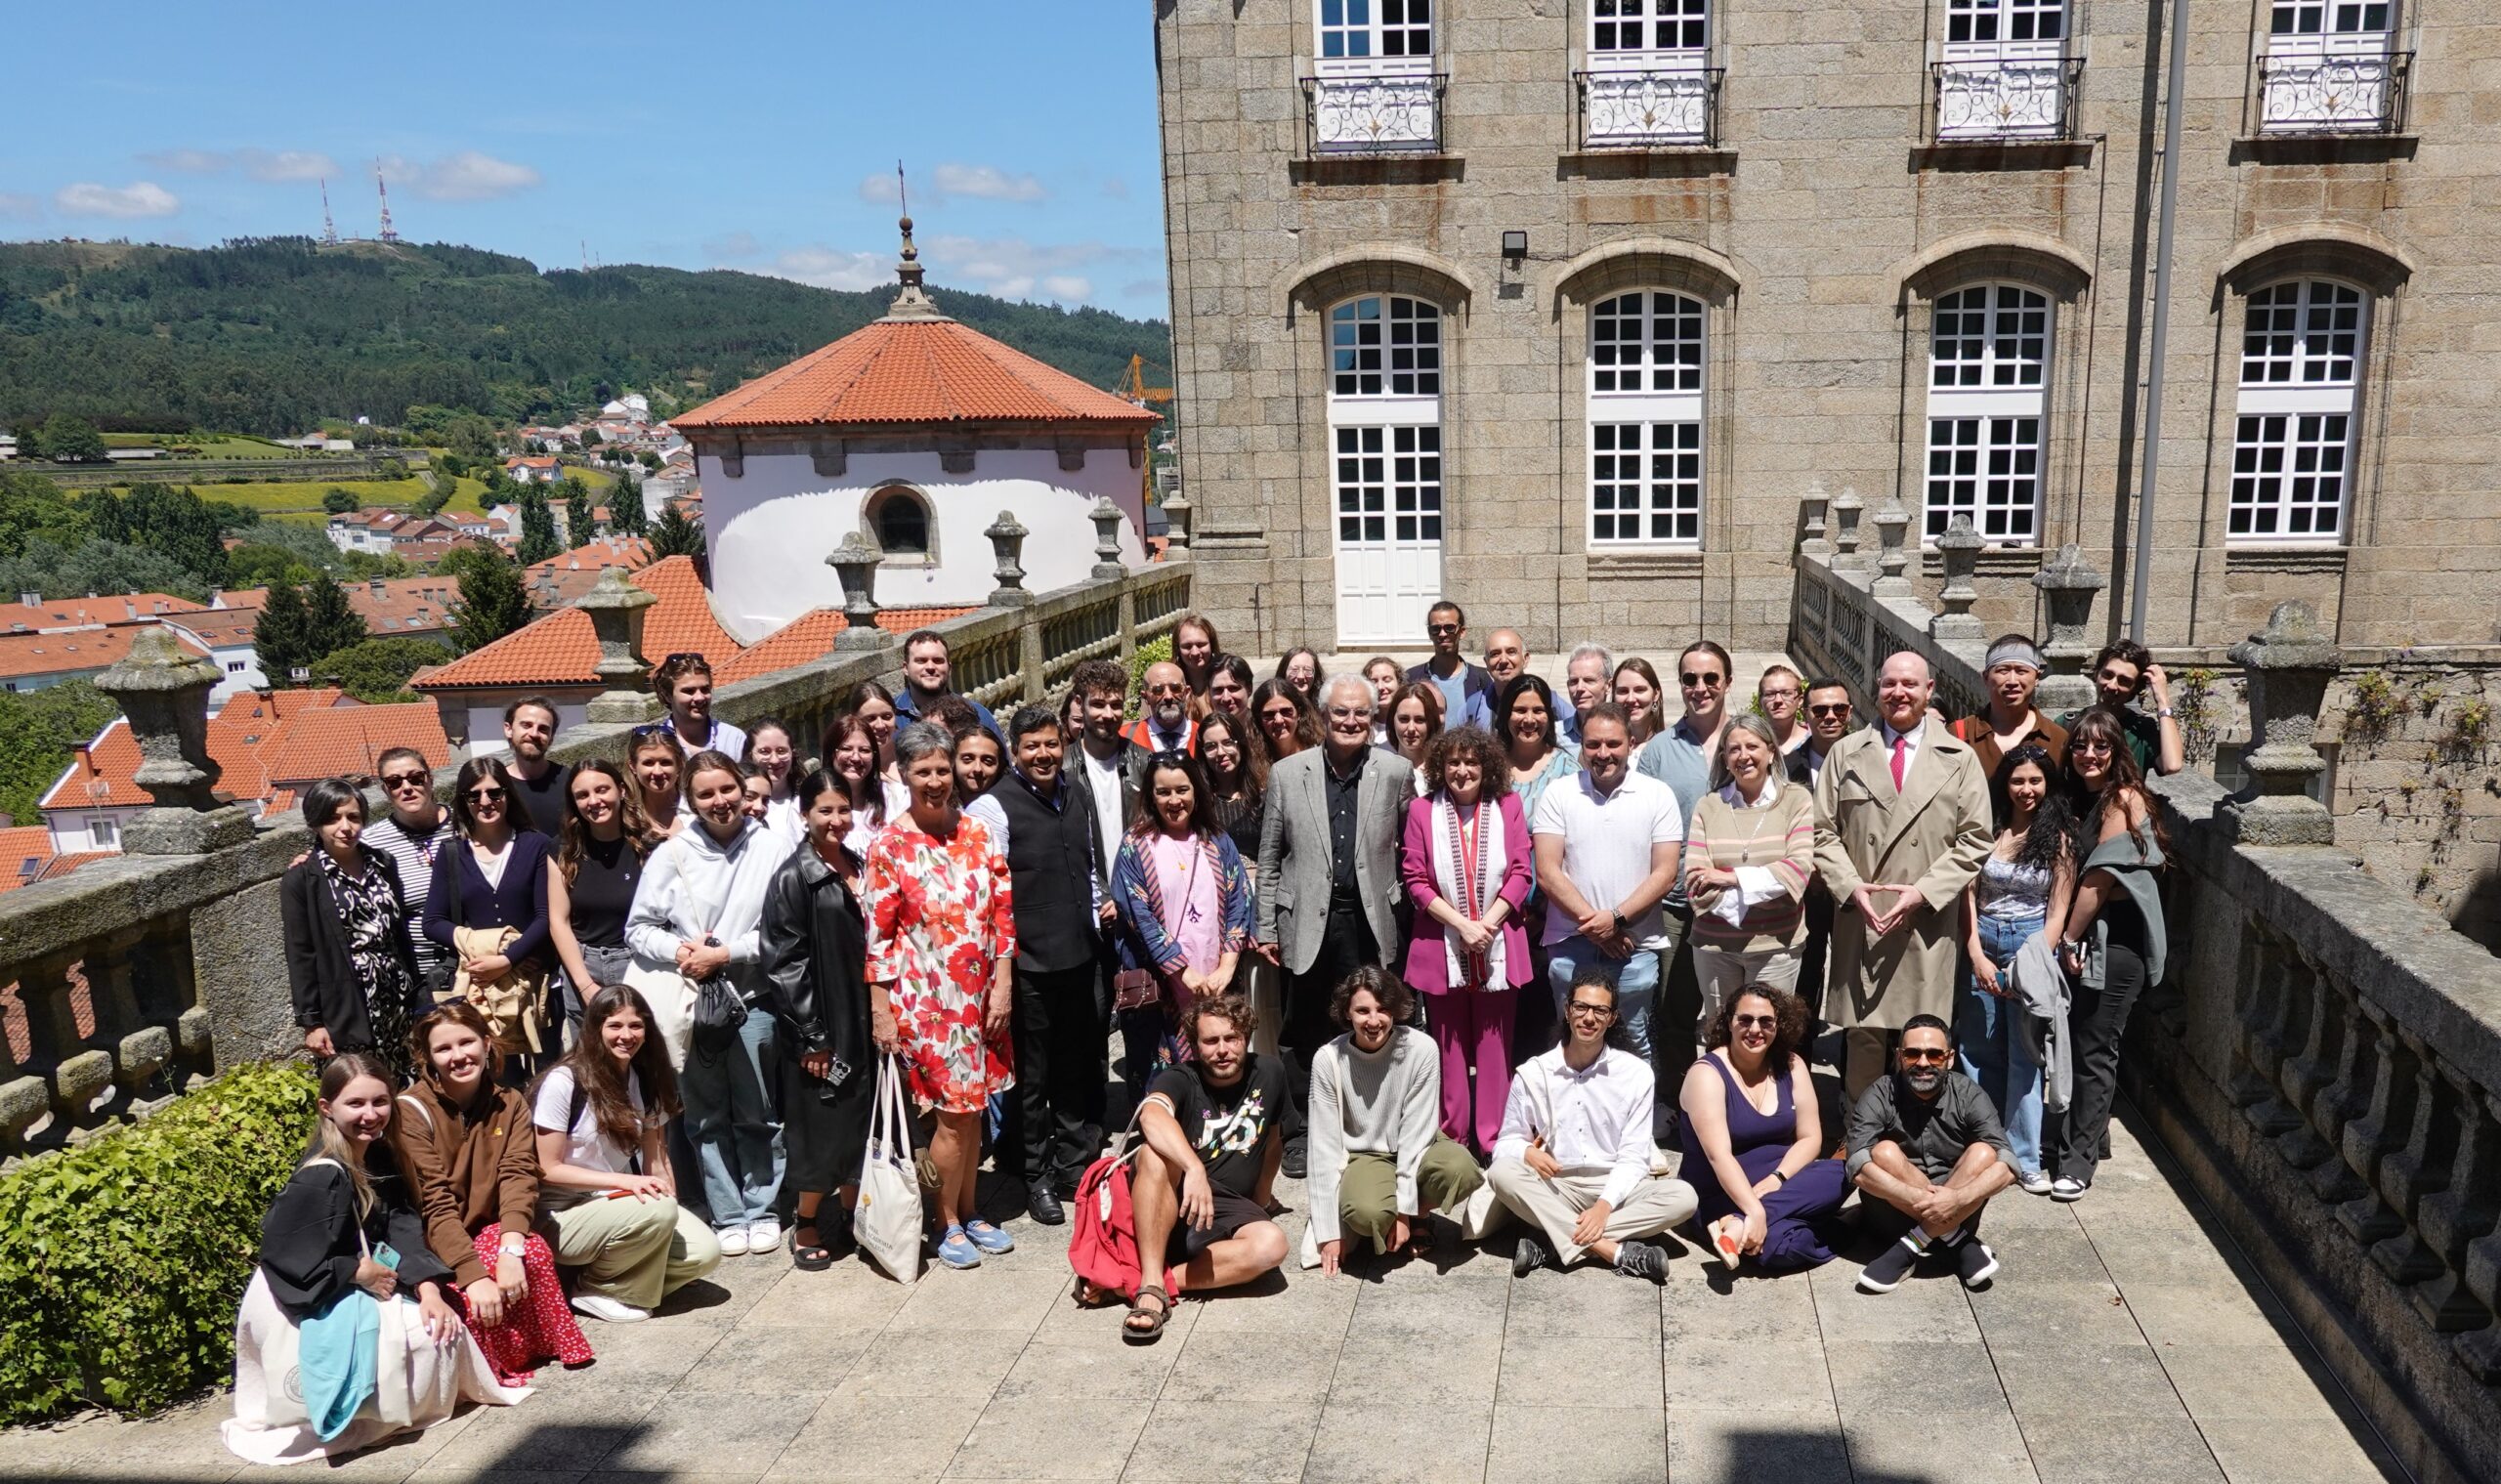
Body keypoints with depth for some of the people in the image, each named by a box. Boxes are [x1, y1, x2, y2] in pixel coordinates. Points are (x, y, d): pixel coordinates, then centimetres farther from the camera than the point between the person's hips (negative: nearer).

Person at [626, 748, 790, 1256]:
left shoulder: (772, 848, -4)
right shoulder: (671, 854, 2)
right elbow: (638, 928, 7)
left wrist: (725, 954, -11)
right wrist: (679, 952, -10)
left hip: (752, 999, -2)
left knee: (757, 1115, 8)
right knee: (707, 1117, 9)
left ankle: (762, 1210, 21)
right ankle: (727, 1216, 20)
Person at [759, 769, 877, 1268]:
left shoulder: (858, 867, 9)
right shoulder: (793, 878, -10)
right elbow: (784, 964, -12)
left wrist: (883, 1013, 10)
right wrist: (811, 1037, -13)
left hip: (864, 1019, 6)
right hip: (821, 1026, -6)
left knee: (862, 1121, 12)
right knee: (821, 1127, 2)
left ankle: (851, 1218, 26)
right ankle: (805, 1227, 18)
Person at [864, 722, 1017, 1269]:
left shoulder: (977, 834, 4)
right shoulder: (890, 846, -7)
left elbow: (1002, 912, 5)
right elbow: (877, 933, -6)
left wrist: (1003, 985, 0)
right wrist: (881, 1009, -7)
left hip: (980, 992, 4)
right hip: (925, 997, -4)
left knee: (973, 1105, 13)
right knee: (955, 1110, -2)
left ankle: (969, 1212, 29)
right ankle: (948, 1224, 16)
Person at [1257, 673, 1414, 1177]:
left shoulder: (1396, 772, 1)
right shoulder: (1287, 773, 2)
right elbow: (1269, 858, 5)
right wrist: (1267, 928, 3)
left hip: (1369, 922, 0)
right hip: (1307, 923, 1)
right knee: (1302, 1034, 9)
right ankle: (1300, 1132, 22)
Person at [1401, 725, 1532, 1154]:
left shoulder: (1507, 806, 3)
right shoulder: (1422, 810, 0)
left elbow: (1521, 873, 0)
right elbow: (1415, 880, -2)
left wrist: (1487, 923, -10)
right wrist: (1462, 924, -11)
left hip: (1498, 944, 1)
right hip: (1441, 946, 0)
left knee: (1494, 1045, 4)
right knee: (1448, 1045, 7)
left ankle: (1493, 1141, 13)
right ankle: (1451, 1139, 16)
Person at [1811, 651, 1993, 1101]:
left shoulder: (1959, 759, 7)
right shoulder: (1846, 753, 9)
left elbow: (1974, 840, 2)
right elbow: (1823, 832, 7)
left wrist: (1924, 891, -9)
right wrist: (1850, 886, -9)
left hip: (1928, 924, 0)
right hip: (1859, 919, 1)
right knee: (1862, 1038, 2)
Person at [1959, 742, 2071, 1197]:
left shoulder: (2058, 837, 0)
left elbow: (2058, 910, -1)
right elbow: (1969, 892, 2)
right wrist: (1977, 954, -7)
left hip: (2032, 945, -2)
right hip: (1981, 944, 2)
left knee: (2025, 1053, -2)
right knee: (1977, 1050, 5)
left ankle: (2024, 1158, 5)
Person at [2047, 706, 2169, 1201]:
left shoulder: (2124, 799, -12)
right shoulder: (2082, 799, 13)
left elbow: (2100, 878, -14)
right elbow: (2076, 874, 10)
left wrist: (2069, 939, -8)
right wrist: (2068, 940, 2)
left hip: (2115, 943, -8)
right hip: (2084, 939, 8)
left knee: (2094, 1051, -2)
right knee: (2073, 1043, 12)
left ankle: (2079, 1160, 5)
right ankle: (2091, 1138, 26)